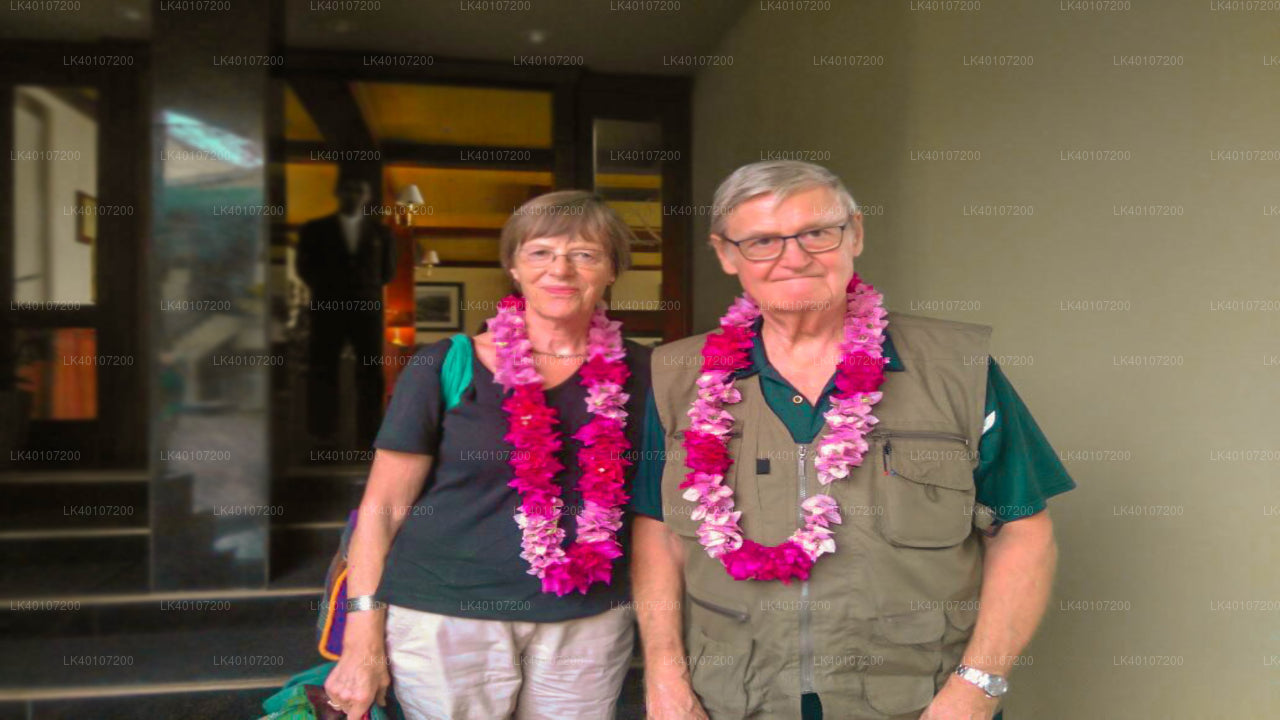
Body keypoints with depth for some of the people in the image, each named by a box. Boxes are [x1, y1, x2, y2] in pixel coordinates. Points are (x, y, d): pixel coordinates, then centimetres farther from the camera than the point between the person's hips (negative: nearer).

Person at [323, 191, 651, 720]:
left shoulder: (637, 373, 2)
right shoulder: (445, 368, -5)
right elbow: (382, 508, -2)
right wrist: (363, 644, -4)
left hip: (589, 626, 3)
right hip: (446, 623, -2)